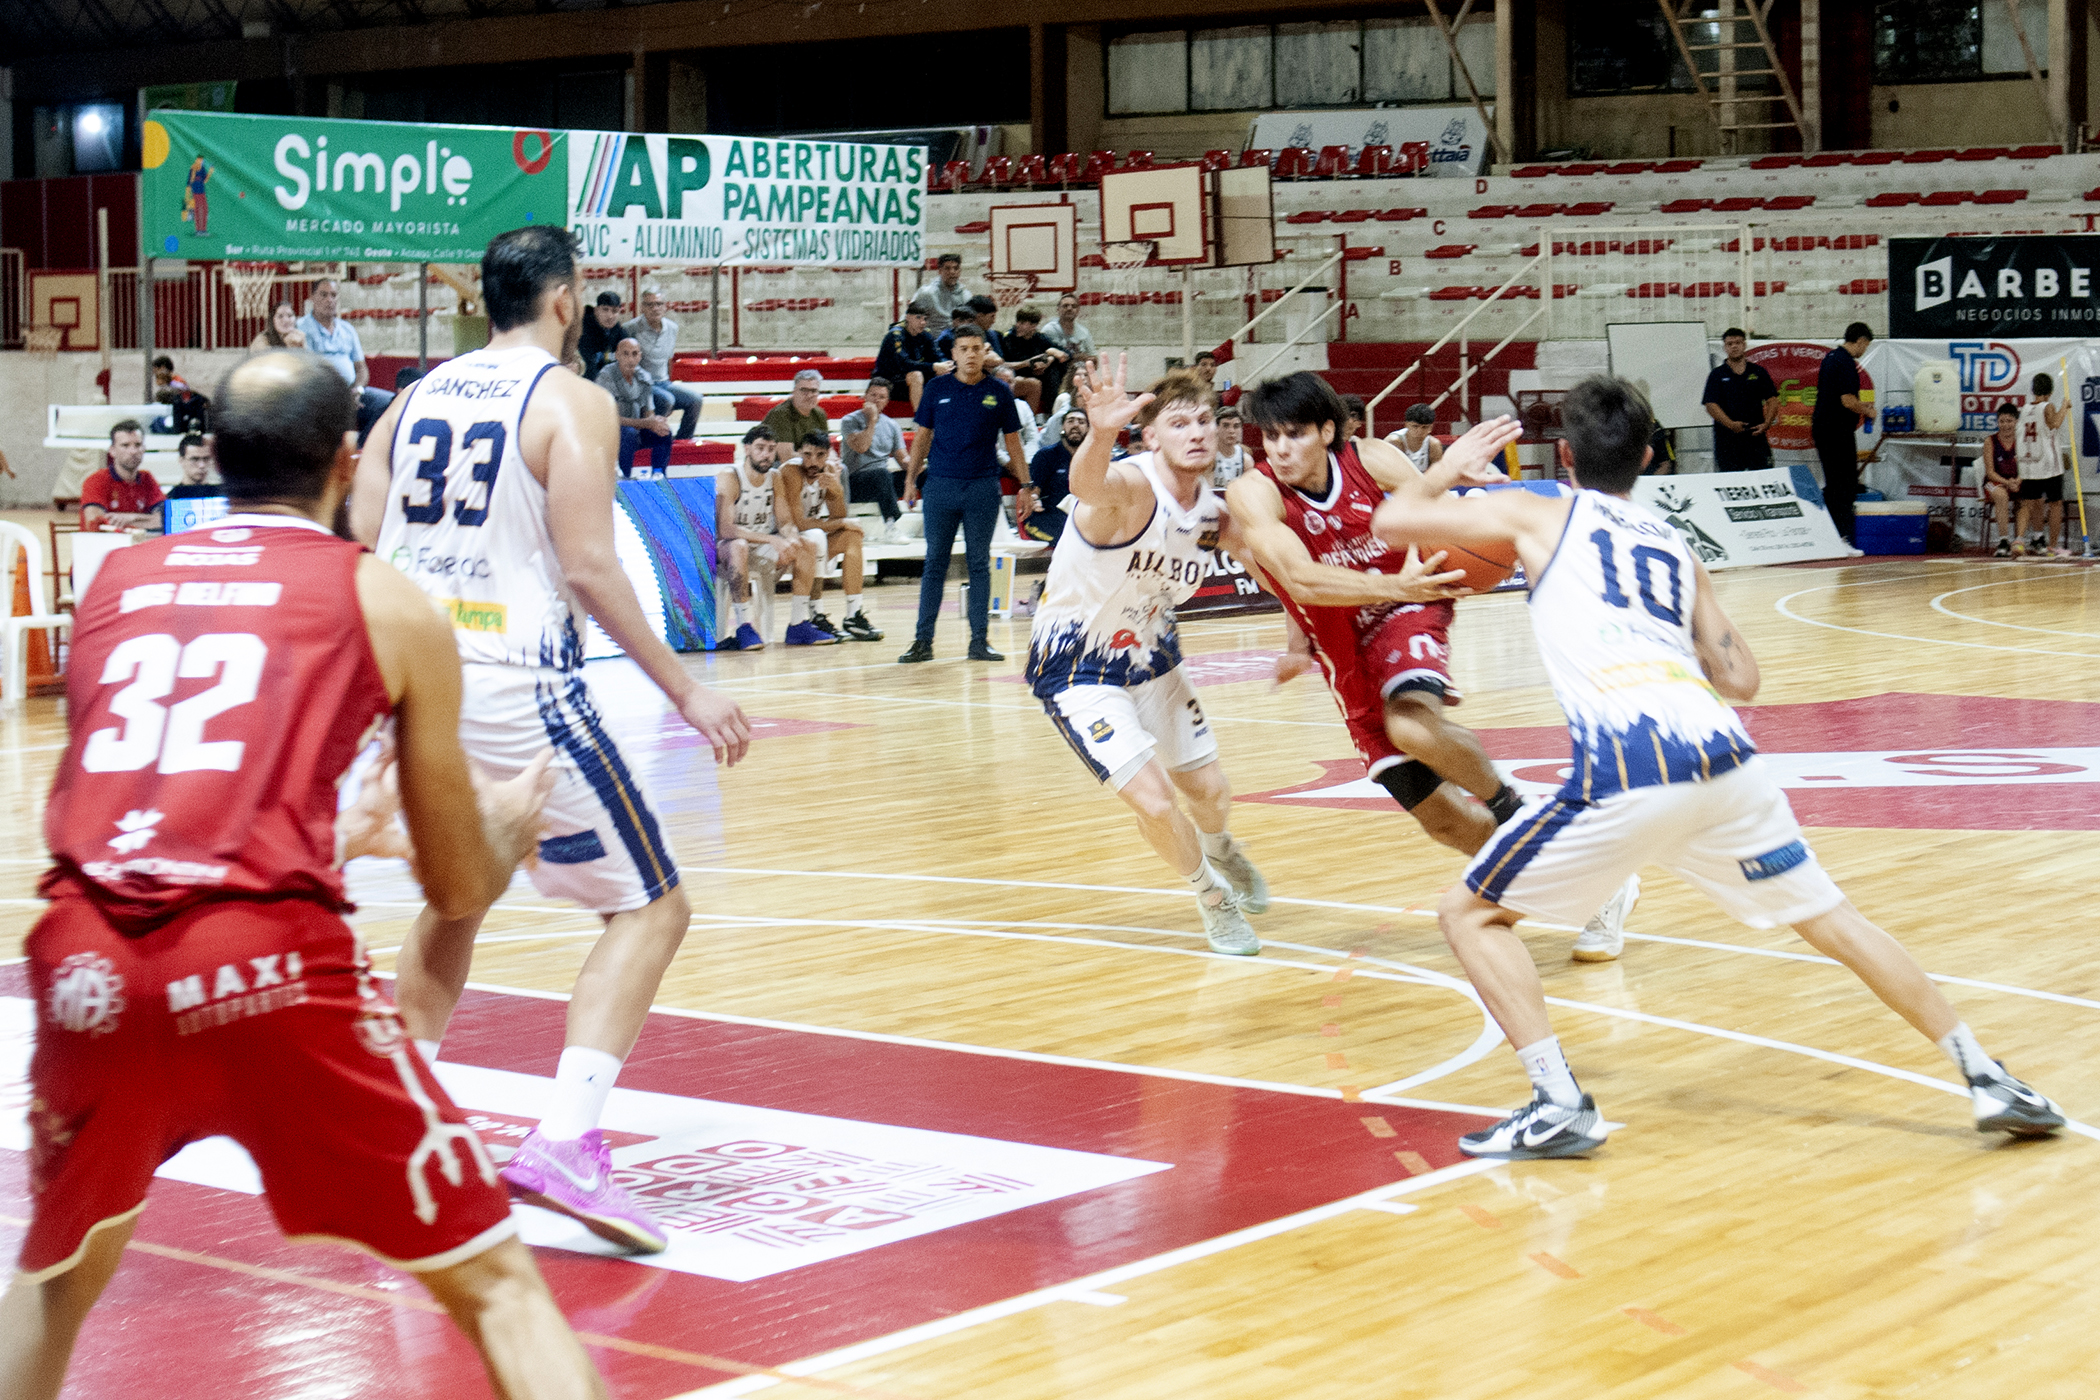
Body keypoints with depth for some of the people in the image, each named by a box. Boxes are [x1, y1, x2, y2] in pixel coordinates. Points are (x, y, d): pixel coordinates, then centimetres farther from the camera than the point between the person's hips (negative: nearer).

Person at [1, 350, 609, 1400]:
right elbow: (458, 890, 17)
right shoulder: (388, 604, 12)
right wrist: (515, 822, 40)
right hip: (267, 960, -4)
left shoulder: (115, 580, 22)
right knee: (497, 1282, 8)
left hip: (86, 959, 4)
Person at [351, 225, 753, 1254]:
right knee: (649, 908, 2)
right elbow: (588, 570, -14)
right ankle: (564, 1145, -15)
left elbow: (360, 551, 9)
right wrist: (686, 692, -9)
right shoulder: (570, 401, -5)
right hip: (515, 684, -7)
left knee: (455, 900, 29)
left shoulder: (418, 397, 13)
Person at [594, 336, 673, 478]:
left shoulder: (644, 377, 1)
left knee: (664, 432, -16)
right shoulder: (606, 377, -18)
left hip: (636, 430, 6)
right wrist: (648, 423, -29)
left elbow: (649, 414, 6)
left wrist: (657, 421, -21)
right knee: (629, 433, -34)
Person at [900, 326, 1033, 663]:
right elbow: (923, 435, 10)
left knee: (980, 564, 4)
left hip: (983, 487, 0)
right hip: (940, 484, 0)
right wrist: (911, 478, 4)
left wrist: (1024, 486, 6)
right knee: (934, 563, 2)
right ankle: (923, 641, 4)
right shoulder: (937, 389, 4)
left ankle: (980, 641, 8)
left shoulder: (999, 392, 4)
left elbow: (1013, 441, 9)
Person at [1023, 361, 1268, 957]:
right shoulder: (1131, 487, -31)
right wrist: (1100, 435, -79)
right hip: (1076, 667, -7)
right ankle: (1213, 898, 14)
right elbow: (1088, 485, -56)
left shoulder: (1214, 513, -9)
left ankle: (1219, 848, 54)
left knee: (1208, 791, 16)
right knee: (1154, 801, -16)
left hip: (1148, 655, 7)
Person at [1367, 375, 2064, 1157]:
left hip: (1627, 764, -4)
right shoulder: (1676, 547, 28)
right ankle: (1989, 1082, 20)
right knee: (1830, 920, 20)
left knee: (1471, 914, 12)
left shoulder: (1538, 517, 17)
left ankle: (1558, 1105, -1)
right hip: (1724, 753, 5)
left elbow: (1391, 522, 20)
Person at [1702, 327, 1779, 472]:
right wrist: (1730, 424, -19)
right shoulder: (1717, 375, 6)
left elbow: (1772, 400, 9)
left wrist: (1766, 423, -8)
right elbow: (1711, 406, -4)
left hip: (1756, 435, 1)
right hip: (1727, 438, -1)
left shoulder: (1759, 372, 12)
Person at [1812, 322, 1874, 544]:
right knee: (1846, 486, -7)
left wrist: (1858, 404, 27)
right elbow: (1848, 401, -22)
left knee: (1832, 485, 13)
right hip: (1838, 431, -10)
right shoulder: (1847, 363, -16)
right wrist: (1867, 411, -5)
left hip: (1821, 428, 10)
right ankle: (1842, 539, -10)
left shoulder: (1830, 357, 14)